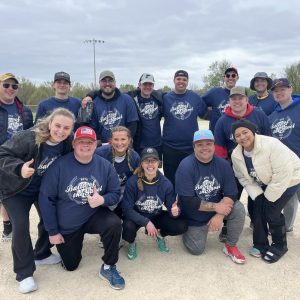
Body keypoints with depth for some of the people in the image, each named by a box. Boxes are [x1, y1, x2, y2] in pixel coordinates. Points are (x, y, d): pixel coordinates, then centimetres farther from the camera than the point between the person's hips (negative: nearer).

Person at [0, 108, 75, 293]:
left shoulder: (67, 143, -17)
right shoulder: (27, 138, -33)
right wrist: (19, 168, -44)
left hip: (43, 189, 5)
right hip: (16, 190, -5)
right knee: (21, 226, -12)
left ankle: (42, 254, 37)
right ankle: (24, 273, 5)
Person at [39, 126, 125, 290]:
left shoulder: (105, 165, -14)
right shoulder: (60, 165, -21)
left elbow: (115, 194, -5)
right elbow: (46, 198, -15)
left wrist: (102, 200, -29)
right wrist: (52, 231, -10)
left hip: (94, 216, 1)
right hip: (67, 225, 0)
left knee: (114, 224, -31)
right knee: (70, 266, 13)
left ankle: (108, 268, -7)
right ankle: (74, 243, 47)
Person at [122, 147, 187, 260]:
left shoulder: (166, 183, -15)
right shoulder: (132, 182, -22)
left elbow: (171, 207, -10)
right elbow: (127, 209, -21)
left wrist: (174, 211, -36)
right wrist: (146, 222, -29)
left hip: (157, 216, 2)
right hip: (136, 217, -2)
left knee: (181, 226, -18)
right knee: (129, 227, -35)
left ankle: (159, 234, 17)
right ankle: (132, 243, 6)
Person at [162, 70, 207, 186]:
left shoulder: (195, 97, 1)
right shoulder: (166, 98, 0)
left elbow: (205, 113, 11)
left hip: (191, 147, 1)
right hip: (170, 147, 0)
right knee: (170, 180, 12)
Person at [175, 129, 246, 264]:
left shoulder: (223, 164, -13)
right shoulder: (185, 166, -22)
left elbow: (231, 194, -15)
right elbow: (187, 201, -25)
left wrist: (219, 215, -28)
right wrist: (215, 207, -26)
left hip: (219, 209, 3)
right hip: (195, 216, -2)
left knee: (238, 208, -23)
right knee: (196, 250, -2)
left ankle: (230, 246, -1)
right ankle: (187, 230, 31)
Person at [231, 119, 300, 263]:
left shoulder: (271, 144, -34)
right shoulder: (236, 155, -13)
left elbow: (283, 174, -32)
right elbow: (244, 178, -2)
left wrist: (269, 197, -24)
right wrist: (258, 196, -13)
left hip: (288, 180, -6)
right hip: (265, 183, 6)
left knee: (271, 211, -13)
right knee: (258, 209, -4)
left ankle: (280, 245, 12)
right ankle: (260, 244, 18)